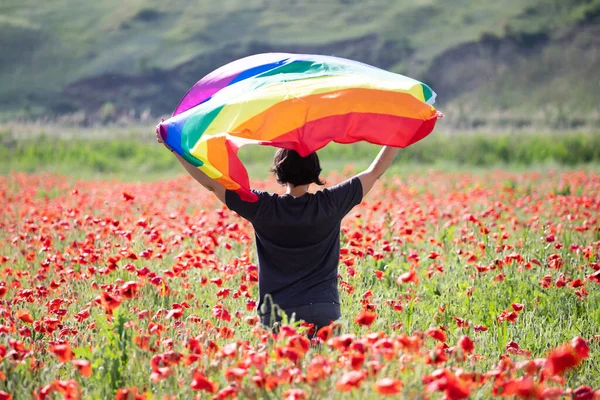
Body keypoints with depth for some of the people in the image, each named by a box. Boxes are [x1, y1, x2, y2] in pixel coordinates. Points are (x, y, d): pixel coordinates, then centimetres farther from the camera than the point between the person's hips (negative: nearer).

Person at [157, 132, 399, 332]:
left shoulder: (263, 208, -2)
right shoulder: (330, 204, 0)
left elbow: (211, 182, 5)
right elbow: (375, 172, 12)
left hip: (277, 313, -1)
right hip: (324, 311, 1)